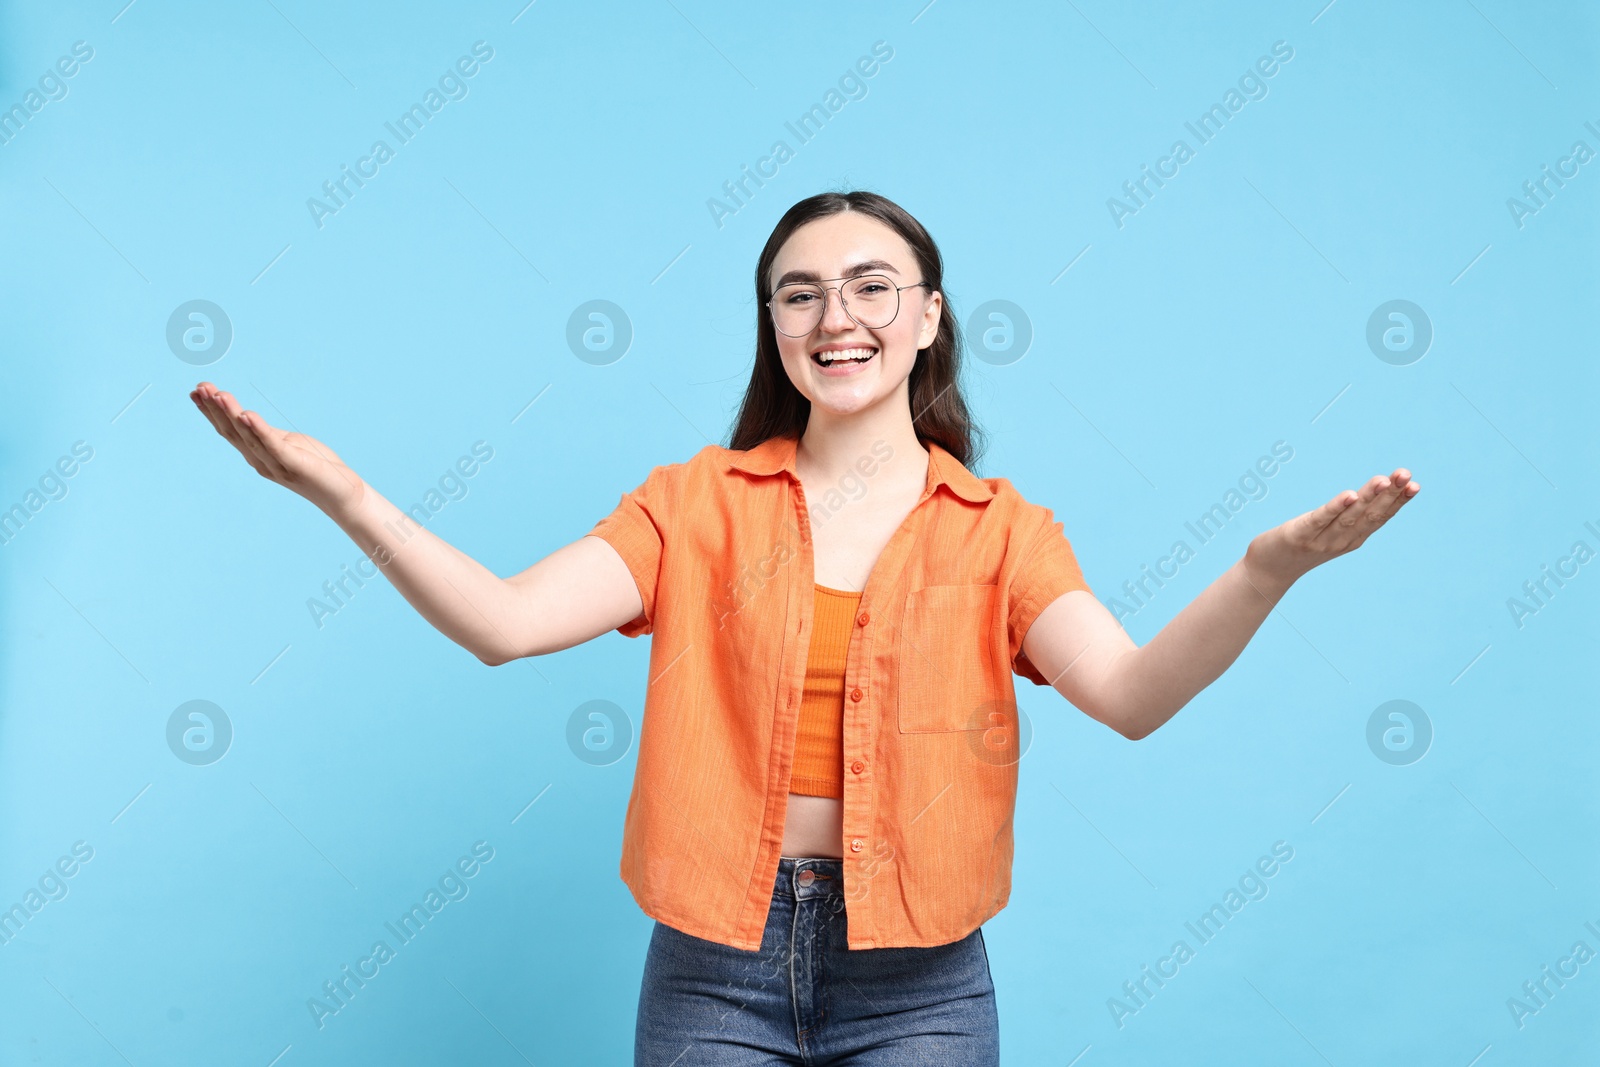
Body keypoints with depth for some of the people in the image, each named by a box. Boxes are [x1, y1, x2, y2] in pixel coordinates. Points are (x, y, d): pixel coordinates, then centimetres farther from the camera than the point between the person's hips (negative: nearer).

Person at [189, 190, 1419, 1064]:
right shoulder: (699, 503, 2)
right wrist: (343, 494, -21)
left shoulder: (999, 529, 0)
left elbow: (1132, 693, -15)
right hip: (715, 963, 1)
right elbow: (504, 621, -9)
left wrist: (1268, 568, -31)